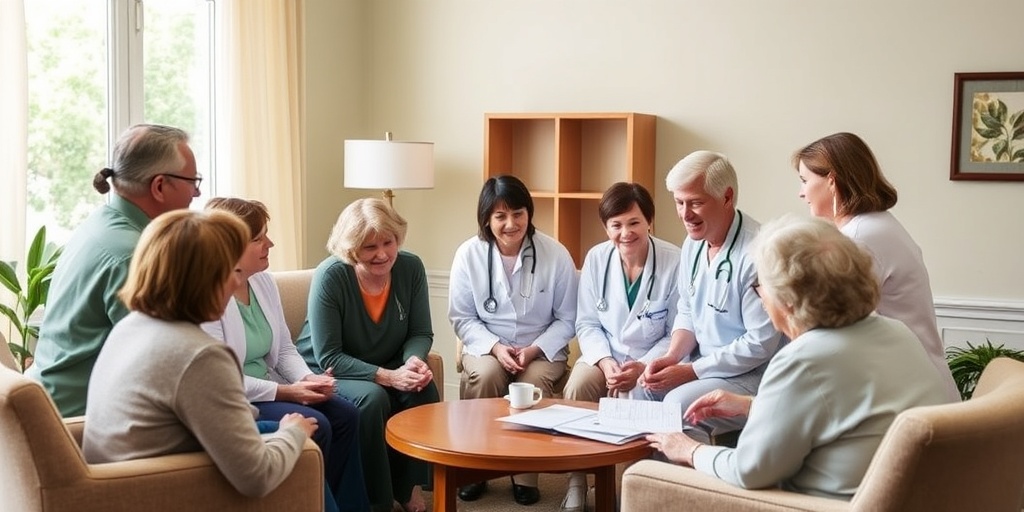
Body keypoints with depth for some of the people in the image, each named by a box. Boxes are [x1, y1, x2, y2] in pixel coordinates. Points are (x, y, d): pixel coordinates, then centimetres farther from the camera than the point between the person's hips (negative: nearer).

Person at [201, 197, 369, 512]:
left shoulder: (263, 281, 6)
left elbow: (284, 348, 11)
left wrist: (308, 379, -10)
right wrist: (285, 392, -22)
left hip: (269, 388, 8)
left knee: (345, 414, -7)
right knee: (314, 425, -22)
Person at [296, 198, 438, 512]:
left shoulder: (411, 268, -10)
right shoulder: (330, 276, -23)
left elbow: (420, 333, -2)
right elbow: (329, 358, -22)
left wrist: (414, 360, -26)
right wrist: (387, 376, -32)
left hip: (386, 368, 4)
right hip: (328, 375, -4)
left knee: (423, 387, -25)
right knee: (372, 398, -32)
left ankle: (408, 485, -7)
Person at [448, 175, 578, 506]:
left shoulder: (556, 254, -9)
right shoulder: (469, 254, -7)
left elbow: (566, 319, -3)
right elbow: (462, 317, -2)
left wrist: (534, 349, -18)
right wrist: (496, 347, -18)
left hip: (542, 351, 0)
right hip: (487, 347, 1)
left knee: (533, 382, -31)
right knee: (485, 375, -32)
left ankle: (526, 473, -10)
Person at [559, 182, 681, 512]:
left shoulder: (674, 263, -12)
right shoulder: (596, 258, -2)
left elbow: (677, 334, -8)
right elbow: (587, 324, 3)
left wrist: (643, 367, -22)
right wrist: (605, 361, -15)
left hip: (651, 365, -3)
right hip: (605, 357, 3)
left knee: (631, 399, -32)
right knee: (577, 386, -26)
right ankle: (576, 485, -13)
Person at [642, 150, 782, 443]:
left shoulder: (755, 254, -24)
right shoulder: (693, 242, 3)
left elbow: (760, 344, -22)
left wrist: (690, 371, -17)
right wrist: (672, 356, -4)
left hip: (752, 375, -8)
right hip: (701, 362, 8)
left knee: (679, 404, -26)